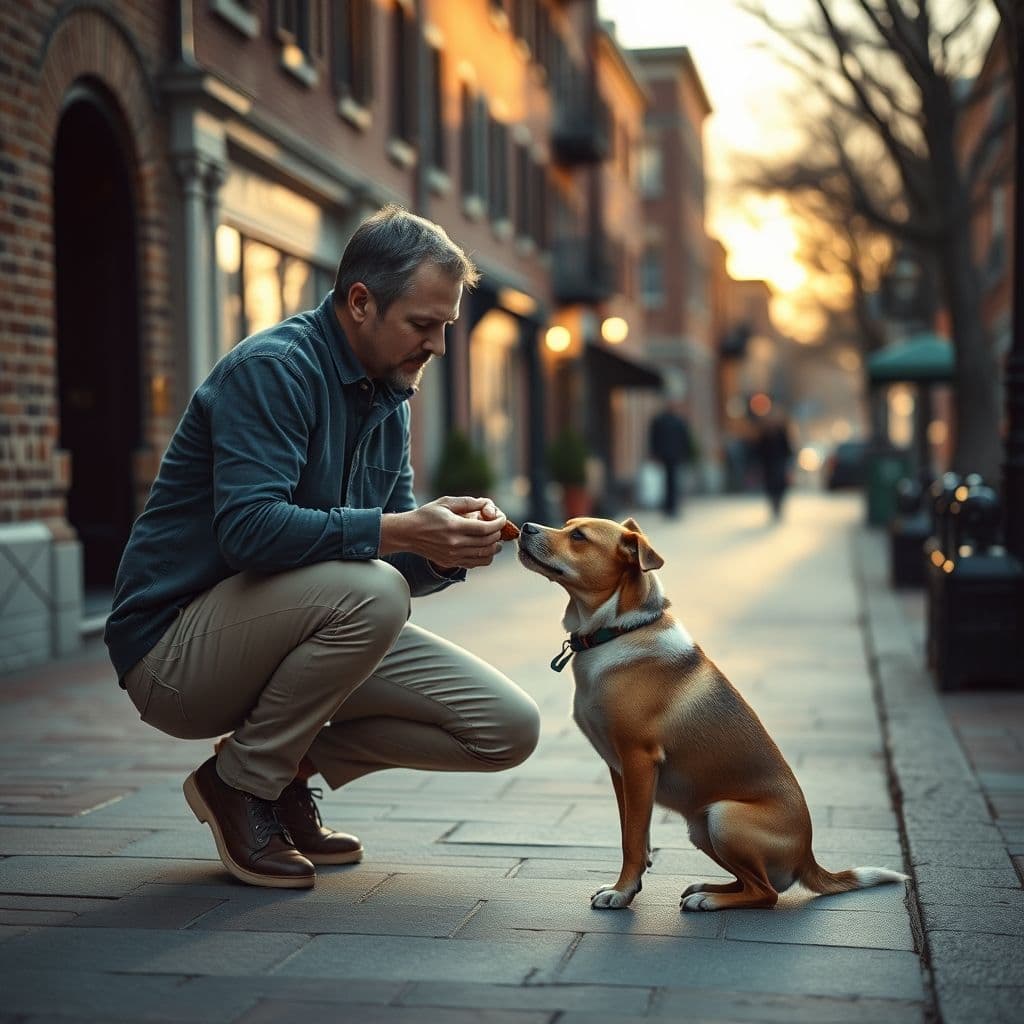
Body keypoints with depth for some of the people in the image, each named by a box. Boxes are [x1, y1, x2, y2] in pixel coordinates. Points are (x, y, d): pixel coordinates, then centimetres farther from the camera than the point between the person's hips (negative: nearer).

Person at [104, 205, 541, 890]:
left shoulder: (387, 401, 10)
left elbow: (400, 561, 9)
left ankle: (289, 763, 10)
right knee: (368, 591, -37)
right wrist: (400, 532, -34)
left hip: (308, 624, 8)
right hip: (175, 649, -8)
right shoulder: (271, 369, -17)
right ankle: (240, 782, -12)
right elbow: (249, 529, -31)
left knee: (509, 729, -4)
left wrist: (450, 550, -13)